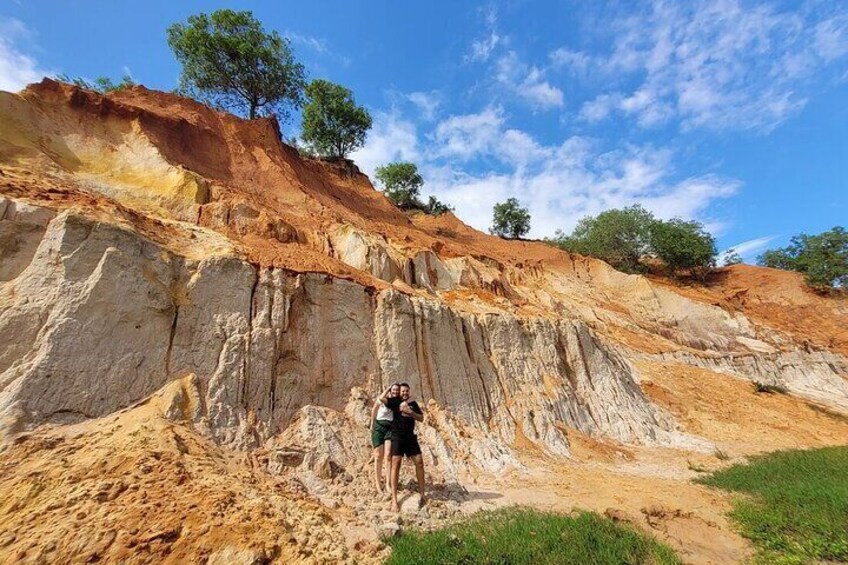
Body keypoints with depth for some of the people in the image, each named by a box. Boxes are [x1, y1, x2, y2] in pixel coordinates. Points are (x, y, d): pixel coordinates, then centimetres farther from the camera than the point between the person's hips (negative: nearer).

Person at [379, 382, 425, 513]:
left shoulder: (413, 403, 10)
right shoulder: (395, 401, -1)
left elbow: (421, 418, 7)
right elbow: (381, 398, -18)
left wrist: (410, 412, -9)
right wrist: (389, 388, -3)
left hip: (410, 436, 4)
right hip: (397, 437, -4)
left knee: (419, 462, -1)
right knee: (396, 463, -9)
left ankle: (422, 494, 14)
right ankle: (394, 500, -3)